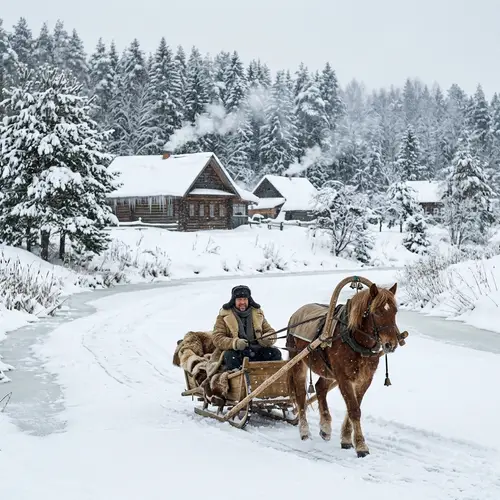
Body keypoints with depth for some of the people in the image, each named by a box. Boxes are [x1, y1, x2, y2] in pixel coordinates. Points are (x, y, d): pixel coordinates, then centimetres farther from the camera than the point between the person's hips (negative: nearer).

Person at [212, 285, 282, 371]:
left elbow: (270, 332, 14)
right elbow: (217, 339, -6)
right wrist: (235, 343, -26)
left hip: (257, 353, 3)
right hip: (237, 353, -3)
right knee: (229, 355, -35)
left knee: (275, 353, -19)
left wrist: (267, 339, -13)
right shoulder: (224, 316, 3)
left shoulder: (257, 313, 14)